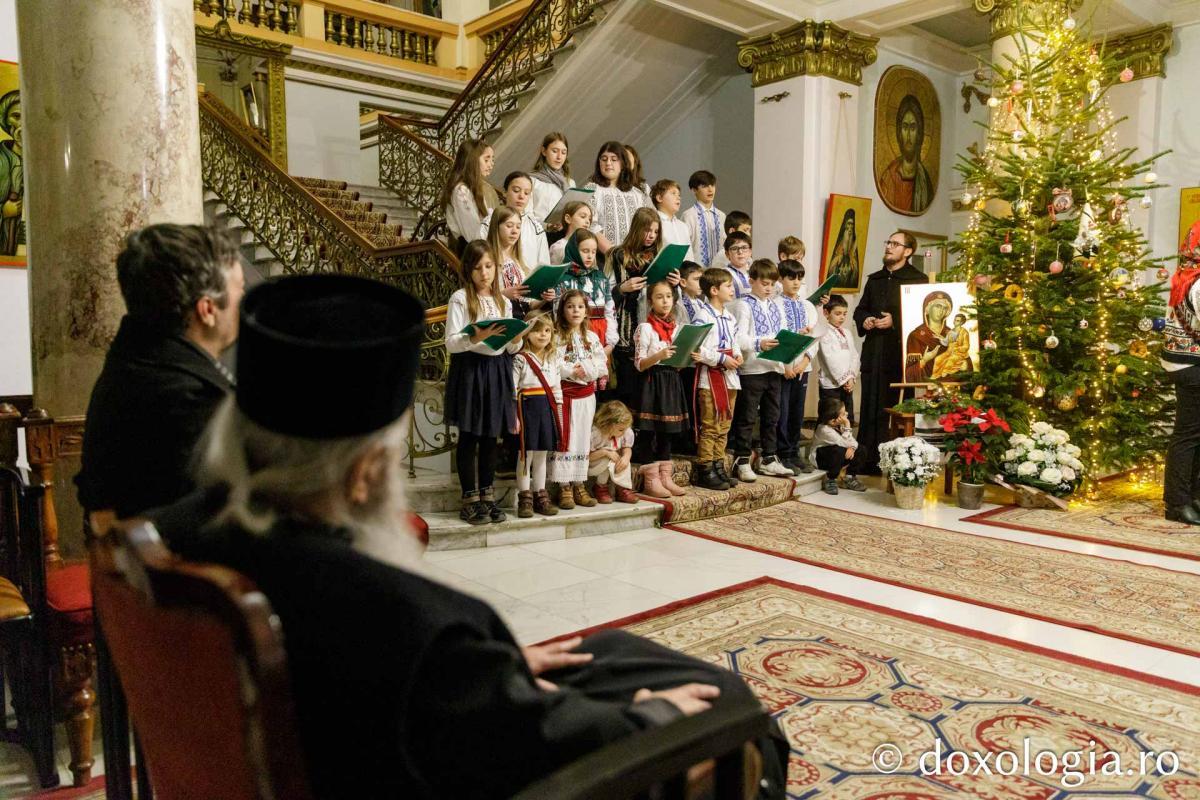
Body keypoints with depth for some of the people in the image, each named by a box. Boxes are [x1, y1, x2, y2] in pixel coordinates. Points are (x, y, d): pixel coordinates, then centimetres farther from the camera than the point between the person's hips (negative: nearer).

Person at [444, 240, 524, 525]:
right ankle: (470, 500, 11)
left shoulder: (504, 301, 12)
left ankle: (487, 495, 20)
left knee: (491, 435, 10)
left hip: (497, 368, 5)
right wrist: (476, 337, -25)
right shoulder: (460, 299, -3)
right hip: (470, 368, -5)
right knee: (469, 436, 2)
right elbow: (451, 343, -10)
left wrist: (516, 339, -7)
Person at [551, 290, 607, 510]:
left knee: (583, 439, 9)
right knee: (564, 440, -3)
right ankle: (564, 487, 3)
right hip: (564, 392, -5)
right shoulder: (557, 336, -5)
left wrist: (588, 370, -11)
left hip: (587, 393, 5)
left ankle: (579, 485, 17)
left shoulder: (591, 337, 10)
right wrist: (573, 372, -20)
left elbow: (602, 363, 6)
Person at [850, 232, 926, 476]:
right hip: (873, 352, 5)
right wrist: (864, 320, 4)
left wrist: (895, 321, -16)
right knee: (869, 408, 6)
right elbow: (860, 309, 26)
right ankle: (864, 460, 10)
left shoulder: (918, 280, -1)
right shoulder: (875, 279, 18)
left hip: (900, 354, -5)